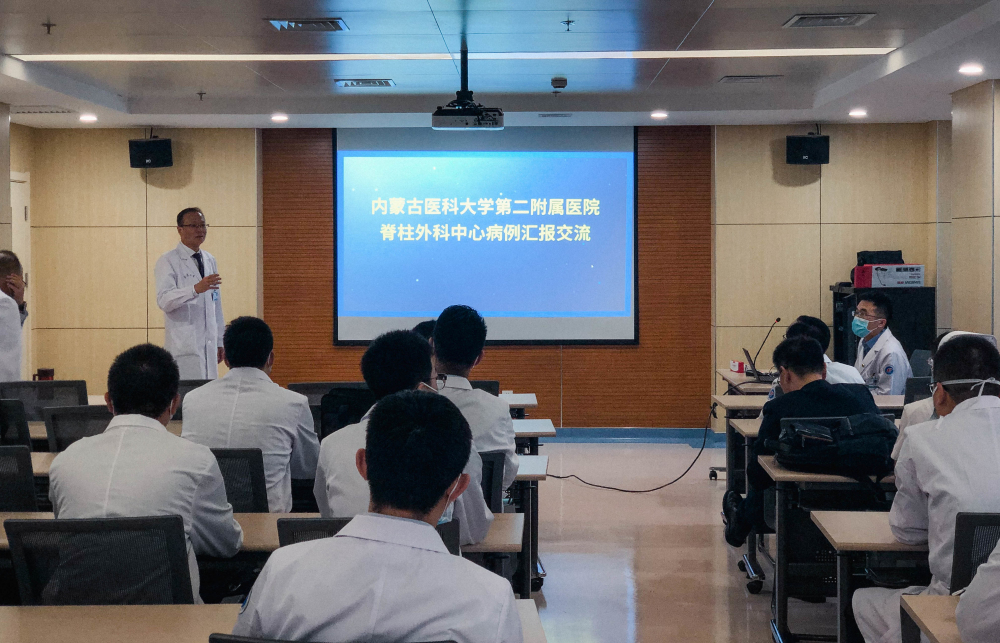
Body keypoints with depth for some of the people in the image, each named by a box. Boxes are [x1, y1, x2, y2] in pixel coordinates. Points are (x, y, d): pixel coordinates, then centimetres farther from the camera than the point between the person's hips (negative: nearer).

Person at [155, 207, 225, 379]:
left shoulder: (210, 260, 17)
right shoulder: (168, 261, -4)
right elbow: (163, 300, -18)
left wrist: (220, 341, 19)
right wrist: (196, 289, -32)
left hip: (209, 345, 6)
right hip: (184, 346, -6)